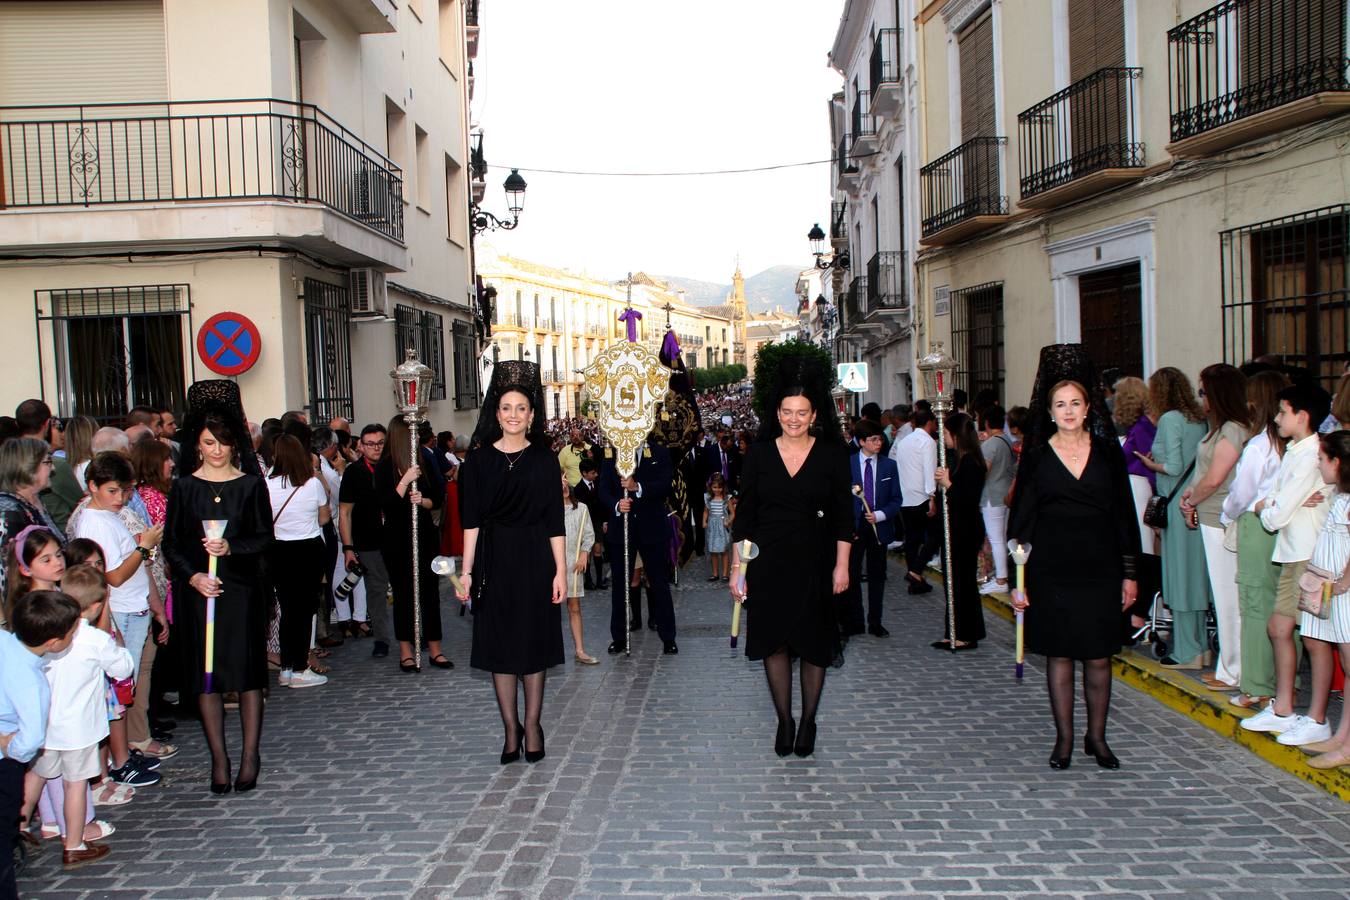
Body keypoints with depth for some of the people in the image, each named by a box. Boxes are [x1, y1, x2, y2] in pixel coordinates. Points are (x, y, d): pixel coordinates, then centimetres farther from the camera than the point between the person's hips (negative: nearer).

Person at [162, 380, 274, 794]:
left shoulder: (251, 484, 3)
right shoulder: (184, 487, 4)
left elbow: (264, 537, 0)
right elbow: (172, 544, 4)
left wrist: (231, 548, -17)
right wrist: (193, 576, -12)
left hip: (243, 589, -1)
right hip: (198, 591, 1)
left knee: (248, 673, 1)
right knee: (206, 676, 4)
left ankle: (251, 756, 10)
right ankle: (219, 759, 12)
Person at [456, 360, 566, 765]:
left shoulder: (544, 459, 1)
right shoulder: (479, 459, 2)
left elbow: (555, 521, -1)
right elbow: (472, 521, 1)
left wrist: (560, 570, -6)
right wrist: (467, 571, -5)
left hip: (535, 560, 0)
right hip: (495, 560, 1)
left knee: (535, 642, 6)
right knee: (500, 645, 5)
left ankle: (532, 725, 17)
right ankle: (511, 728, 15)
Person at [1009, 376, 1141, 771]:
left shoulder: (1108, 452, 5)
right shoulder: (1036, 457, 1)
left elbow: (1124, 514, 7)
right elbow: (1021, 519, 2)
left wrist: (1129, 572, 4)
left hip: (1100, 567, 1)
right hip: (1051, 569, -1)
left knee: (1099, 656, 5)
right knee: (1059, 654, 5)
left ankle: (1096, 736, 19)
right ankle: (1064, 738, 15)